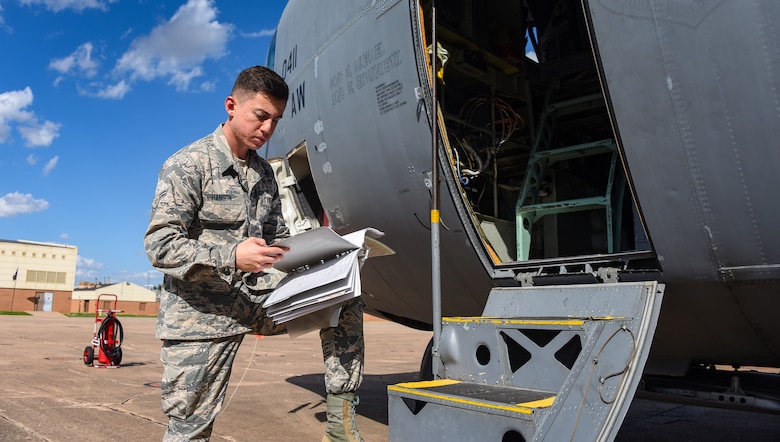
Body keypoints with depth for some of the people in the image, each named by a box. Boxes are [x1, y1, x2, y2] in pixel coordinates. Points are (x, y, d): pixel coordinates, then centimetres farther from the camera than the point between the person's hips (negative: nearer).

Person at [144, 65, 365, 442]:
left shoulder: (264, 172, 12)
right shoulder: (188, 164, -8)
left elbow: (278, 238, 16)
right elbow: (159, 244, -15)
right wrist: (231, 257, -30)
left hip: (255, 296, 6)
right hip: (201, 313, -5)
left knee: (342, 301, -6)